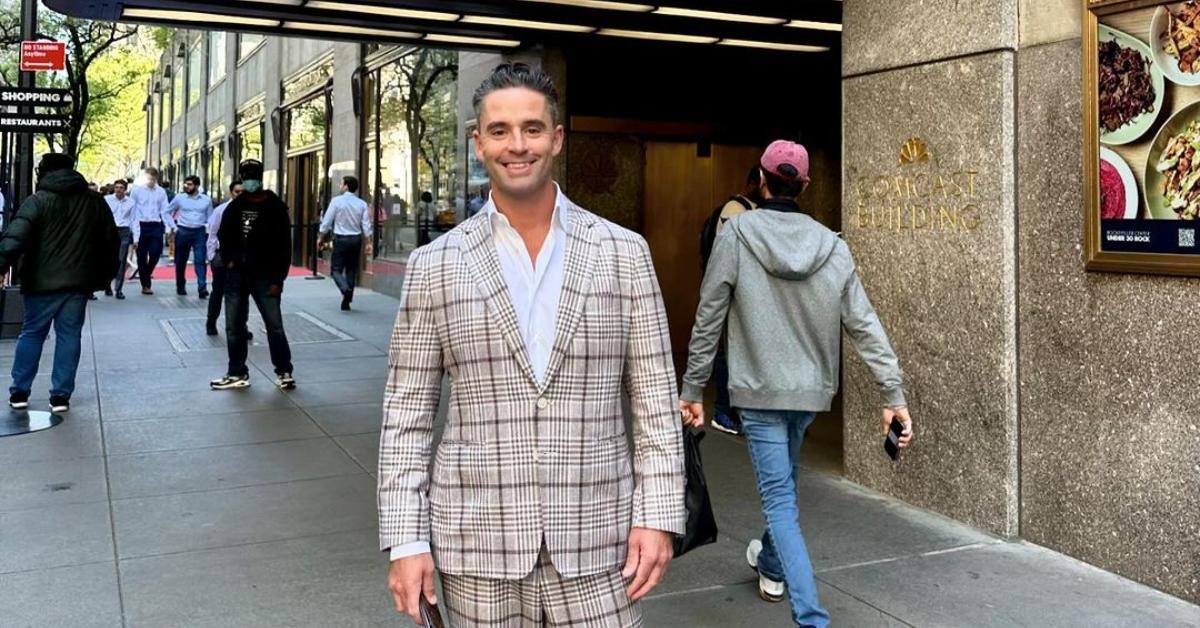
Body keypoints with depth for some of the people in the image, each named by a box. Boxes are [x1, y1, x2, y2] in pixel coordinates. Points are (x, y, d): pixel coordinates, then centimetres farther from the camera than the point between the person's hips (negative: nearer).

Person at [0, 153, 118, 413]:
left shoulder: (38, 200, -5)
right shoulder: (95, 201, 9)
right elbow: (112, 241, 14)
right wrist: (104, 275, 19)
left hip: (43, 282, -2)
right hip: (79, 282, 3)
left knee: (31, 334, 12)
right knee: (69, 337, 7)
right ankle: (60, 396, 7)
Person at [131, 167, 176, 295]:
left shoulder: (161, 192, 5)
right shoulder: (137, 190, -1)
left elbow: (165, 211, 6)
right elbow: (132, 210, 1)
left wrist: (172, 226, -3)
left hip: (156, 226, 1)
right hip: (141, 226, -1)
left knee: (155, 253, -6)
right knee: (142, 257, 5)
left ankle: (146, 274, 23)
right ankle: (146, 284, 15)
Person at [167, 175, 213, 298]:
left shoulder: (206, 200, 4)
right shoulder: (179, 198, 2)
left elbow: (210, 217, 11)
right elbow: (167, 211, 11)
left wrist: (208, 229, -3)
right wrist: (173, 226, 3)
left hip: (200, 232, -1)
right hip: (183, 231, 1)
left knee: (201, 260, -10)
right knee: (181, 261, 9)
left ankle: (202, 288, -14)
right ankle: (180, 287, 24)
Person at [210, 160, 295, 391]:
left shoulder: (275, 208, -6)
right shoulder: (235, 207, 8)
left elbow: (284, 246, -8)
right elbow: (223, 235, 20)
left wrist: (278, 279, -13)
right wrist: (228, 260, 4)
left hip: (264, 277, -5)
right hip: (236, 276, 5)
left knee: (275, 326, -2)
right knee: (234, 327, 7)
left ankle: (283, 372, 10)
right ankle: (237, 374, 17)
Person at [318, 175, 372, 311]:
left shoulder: (337, 201, -6)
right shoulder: (362, 204, 2)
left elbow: (326, 222, -5)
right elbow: (366, 225, -2)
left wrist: (321, 237, 6)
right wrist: (368, 243, 2)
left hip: (341, 239, -3)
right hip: (356, 239, 3)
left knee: (336, 269, 3)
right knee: (351, 270, 12)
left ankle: (345, 289, -27)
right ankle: (346, 302, 13)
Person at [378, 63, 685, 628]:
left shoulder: (624, 253, 0)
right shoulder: (434, 265, 0)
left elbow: (654, 399, 2)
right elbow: (407, 412, 1)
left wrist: (657, 516, -4)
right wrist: (406, 539, -4)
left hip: (595, 539, 0)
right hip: (477, 543, 0)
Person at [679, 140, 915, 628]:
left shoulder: (737, 233, -10)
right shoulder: (832, 245, -1)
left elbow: (708, 319, -8)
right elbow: (864, 325, -3)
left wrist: (692, 389, 0)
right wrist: (893, 393, 0)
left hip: (759, 389, -5)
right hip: (811, 388, 5)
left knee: (779, 500, -1)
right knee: (783, 481, 26)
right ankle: (771, 565, 48)